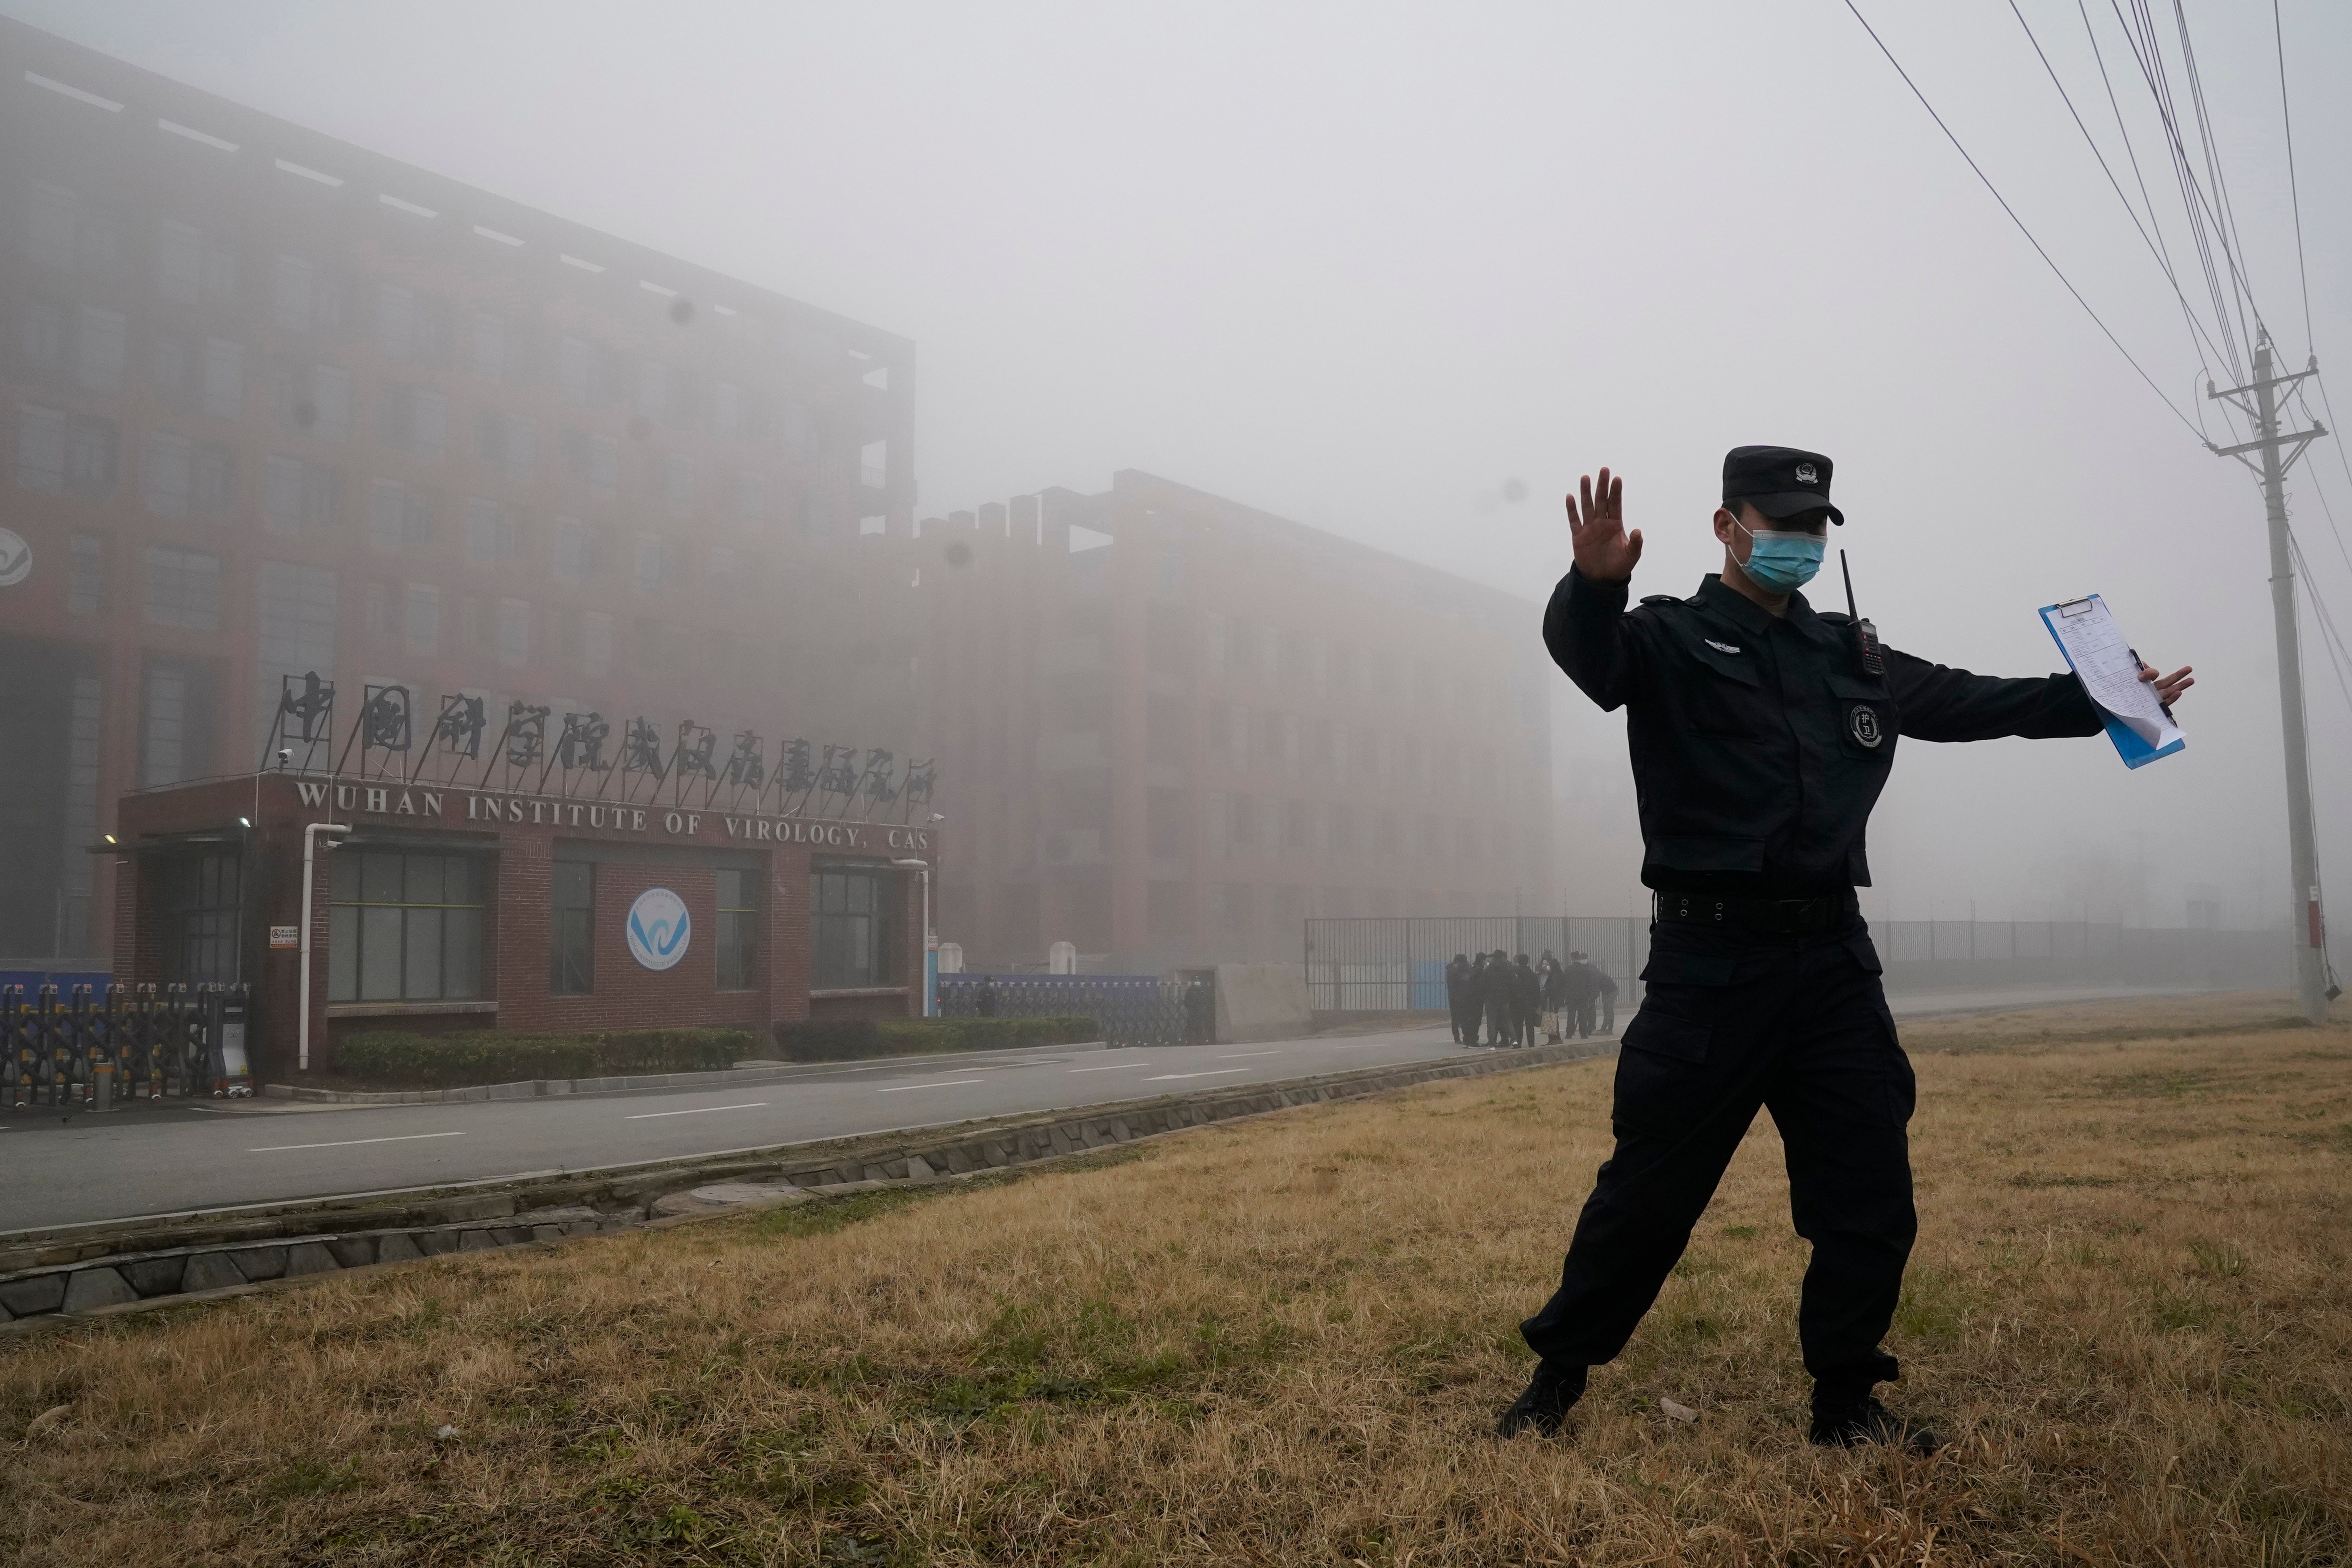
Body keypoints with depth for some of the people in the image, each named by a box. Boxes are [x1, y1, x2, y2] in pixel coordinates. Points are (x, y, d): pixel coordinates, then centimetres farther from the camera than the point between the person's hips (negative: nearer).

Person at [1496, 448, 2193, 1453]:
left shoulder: (1851, 655, 18)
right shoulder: (1671, 639, -1)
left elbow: (1964, 701, 29)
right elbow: (1587, 653, -23)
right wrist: (1594, 584, -45)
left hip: (1832, 958, 6)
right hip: (1710, 961, -6)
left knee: (1870, 1197, 8)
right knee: (1649, 1192, 0)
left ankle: (1846, 1402, 26)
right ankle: (1556, 1378, 18)